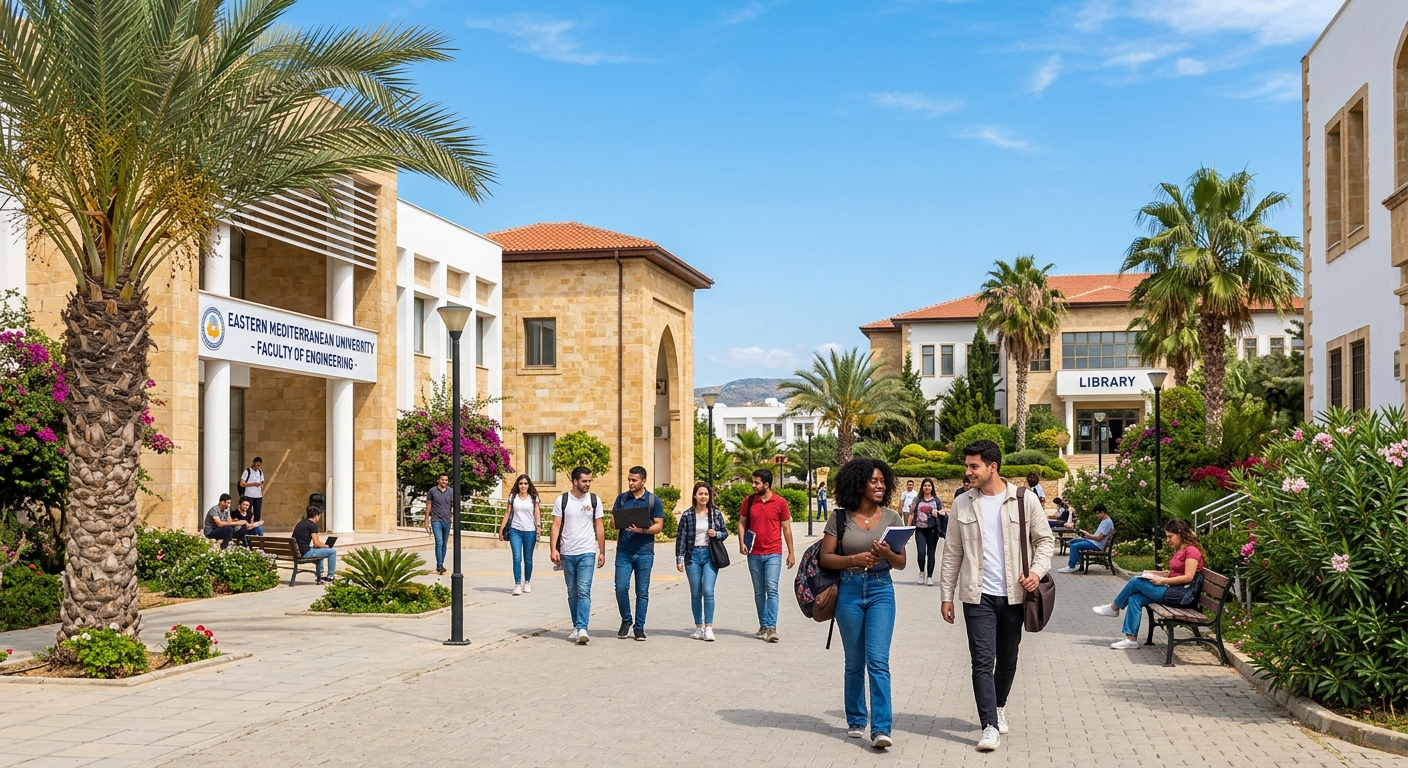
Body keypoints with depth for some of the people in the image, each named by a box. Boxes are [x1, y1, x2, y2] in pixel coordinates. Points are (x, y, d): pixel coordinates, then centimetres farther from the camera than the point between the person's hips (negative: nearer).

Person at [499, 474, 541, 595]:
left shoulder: (533, 498, 5)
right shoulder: (513, 497, 7)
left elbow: (537, 513, 0)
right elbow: (507, 513, 8)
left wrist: (539, 526, -15)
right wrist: (501, 529, 5)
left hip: (530, 531, 0)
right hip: (515, 531, 0)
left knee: (528, 559, 9)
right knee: (517, 558, -9)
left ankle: (527, 582, 24)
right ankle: (517, 585, -8)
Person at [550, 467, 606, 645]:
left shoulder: (594, 500, 3)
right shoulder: (562, 500, 1)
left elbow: (599, 527, 7)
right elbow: (556, 526, -1)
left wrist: (602, 552, 4)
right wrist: (553, 549, -11)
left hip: (587, 553, -1)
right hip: (567, 554, 1)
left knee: (584, 591, -12)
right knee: (572, 593, 10)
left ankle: (582, 629, -17)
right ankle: (576, 627, 21)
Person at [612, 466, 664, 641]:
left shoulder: (653, 500, 2)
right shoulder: (622, 498, 9)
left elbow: (658, 526, -1)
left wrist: (643, 530, -19)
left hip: (644, 552, -1)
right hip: (624, 551, 2)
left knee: (642, 592, 3)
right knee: (621, 588, -6)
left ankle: (639, 627, 13)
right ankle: (626, 621, 16)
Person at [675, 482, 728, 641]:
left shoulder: (716, 513, 3)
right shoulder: (687, 515, 1)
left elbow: (725, 532, 11)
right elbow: (680, 537, 1)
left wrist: (716, 534, -11)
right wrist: (679, 559, -4)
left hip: (710, 555, -1)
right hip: (693, 555, 1)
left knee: (708, 591, -11)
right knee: (696, 593, 7)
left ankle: (708, 628, -7)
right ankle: (698, 627, 16)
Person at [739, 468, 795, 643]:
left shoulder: (780, 502, -3)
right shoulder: (749, 501, 3)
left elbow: (786, 528, 2)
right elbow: (742, 522, 12)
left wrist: (791, 553, 2)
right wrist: (741, 543, -4)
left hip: (773, 554, -3)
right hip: (754, 554, 3)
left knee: (772, 589, -12)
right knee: (759, 592, 10)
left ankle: (772, 628, -14)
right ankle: (763, 626, 19)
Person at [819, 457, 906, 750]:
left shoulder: (892, 517, 2)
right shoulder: (840, 518, -1)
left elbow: (901, 563, 3)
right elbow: (825, 558, -2)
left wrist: (888, 554, -19)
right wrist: (855, 559, -18)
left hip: (881, 590, 0)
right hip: (849, 591, 0)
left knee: (878, 660, -10)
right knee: (854, 662, 10)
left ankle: (881, 729, -11)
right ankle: (856, 721, 26)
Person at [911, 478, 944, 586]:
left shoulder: (936, 500, 7)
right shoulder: (917, 500, 8)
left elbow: (943, 512, 7)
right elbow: (912, 513, 8)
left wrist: (937, 512, -13)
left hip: (932, 530, 0)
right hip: (920, 530, 0)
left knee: (931, 554, 3)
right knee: (921, 552, -12)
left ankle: (929, 577, 12)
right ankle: (922, 572, 12)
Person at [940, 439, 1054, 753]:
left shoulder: (1025, 500, -2)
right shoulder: (962, 505, 3)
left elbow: (1045, 539, 6)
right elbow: (952, 554, 7)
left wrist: (1038, 570, -11)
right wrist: (946, 595, 5)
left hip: (1013, 594, 0)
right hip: (978, 596, 0)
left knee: (1007, 659, 14)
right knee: (983, 661, -7)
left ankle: (999, 707, 38)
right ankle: (990, 726, -6)